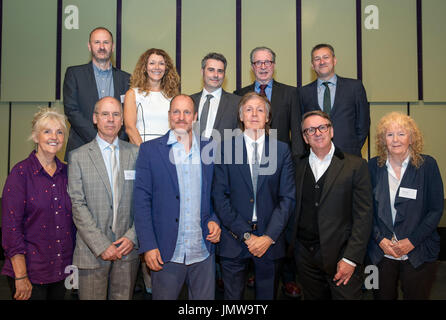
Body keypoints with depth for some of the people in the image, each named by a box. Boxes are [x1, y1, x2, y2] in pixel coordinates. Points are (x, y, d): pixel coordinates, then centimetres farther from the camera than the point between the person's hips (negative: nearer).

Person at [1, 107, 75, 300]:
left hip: (61, 271, 5)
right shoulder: (21, 172, -10)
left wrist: (73, 264, 9)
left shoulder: (66, 172, 4)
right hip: (31, 271, -5)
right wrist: (21, 276, -15)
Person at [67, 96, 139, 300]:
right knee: (92, 297, 5)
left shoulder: (136, 153, 6)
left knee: (124, 296, 10)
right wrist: (101, 245, -12)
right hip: (92, 252, -1)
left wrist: (132, 236, -7)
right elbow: (77, 205, -6)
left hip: (127, 248, 2)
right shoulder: (78, 157, 0)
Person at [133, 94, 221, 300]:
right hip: (166, 253, -2)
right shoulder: (149, 150, -1)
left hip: (203, 251, 2)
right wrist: (148, 246, -9)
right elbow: (141, 201, -4)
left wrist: (215, 221, -4)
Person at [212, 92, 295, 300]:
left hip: (270, 241, 1)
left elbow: (287, 197, 0)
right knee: (233, 295, 8)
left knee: (267, 294, 12)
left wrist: (269, 237, -10)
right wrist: (246, 235, -10)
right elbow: (219, 196, -4)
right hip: (234, 240, -1)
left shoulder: (282, 150, 4)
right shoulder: (226, 148, 1)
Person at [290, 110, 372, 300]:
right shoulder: (297, 166, 7)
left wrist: (350, 259, -12)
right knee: (312, 297, 14)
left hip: (341, 255, -3)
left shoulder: (356, 165, -3)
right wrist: (292, 244, 1)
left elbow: (363, 216, -7)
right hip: (305, 256, 3)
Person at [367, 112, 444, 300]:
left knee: (416, 296, 10)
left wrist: (412, 241, -11)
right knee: (383, 296, 12)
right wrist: (380, 239, -8)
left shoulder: (427, 165, -4)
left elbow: (436, 209, -4)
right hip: (381, 252, 2)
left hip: (418, 253, -1)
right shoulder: (374, 166, 0)